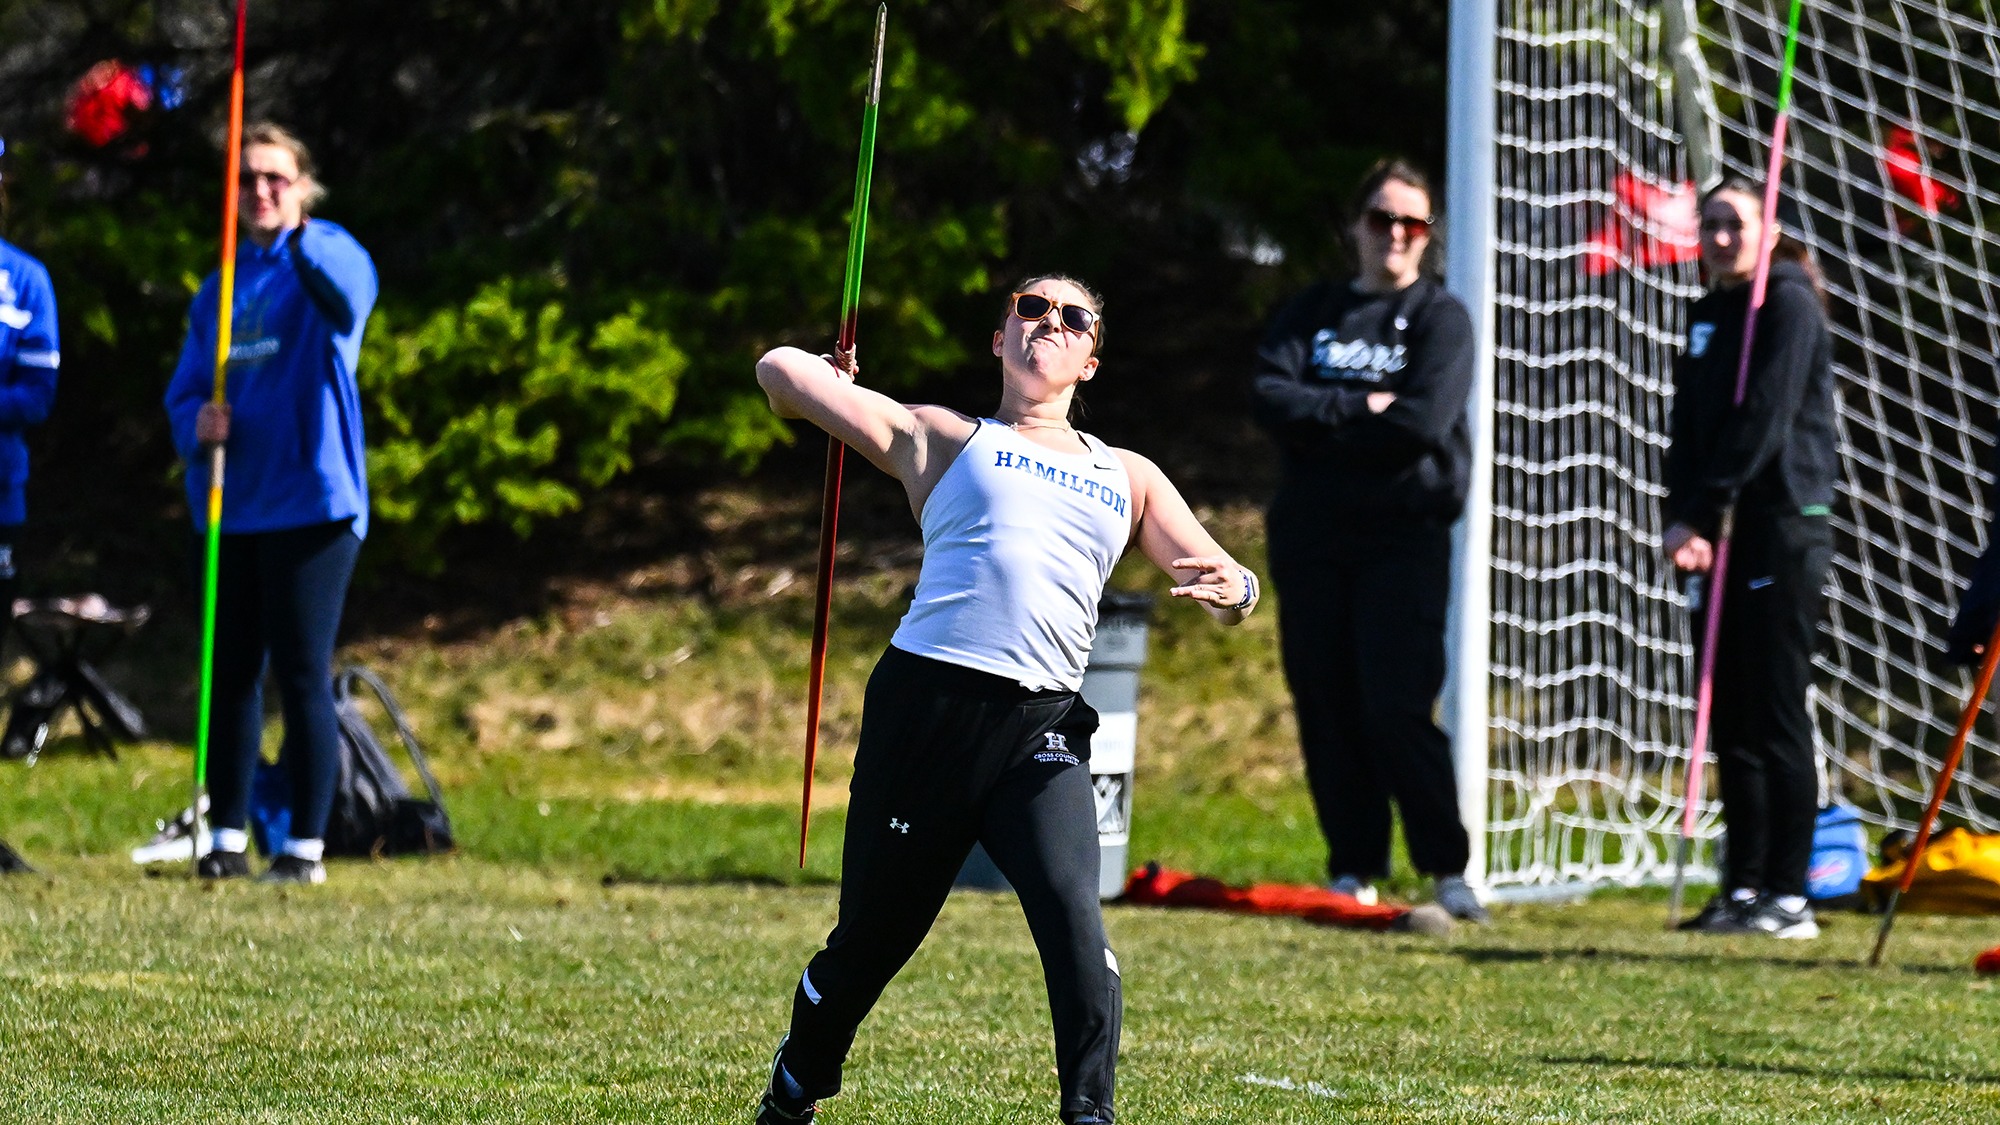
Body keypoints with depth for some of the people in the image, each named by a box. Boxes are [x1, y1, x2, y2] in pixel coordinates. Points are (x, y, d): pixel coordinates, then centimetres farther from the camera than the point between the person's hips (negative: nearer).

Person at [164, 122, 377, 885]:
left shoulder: (325, 258, -3)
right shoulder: (219, 288, 15)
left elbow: (348, 290, -28)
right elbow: (183, 393, 14)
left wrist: (302, 238, -47)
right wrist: (196, 423, -9)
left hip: (310, 502, -6)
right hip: (230, 506, 6)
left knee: (301, 676, -5)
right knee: (231, 674, 7)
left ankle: (306, 845, 0)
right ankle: (227, 837, 13)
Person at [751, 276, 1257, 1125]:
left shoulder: (1129, 480, 24)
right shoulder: (944, 440, 16)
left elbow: (1230, 590, 19)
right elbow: (780, 371, 15)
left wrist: (1229, 590, -5)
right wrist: (824, 398, 38)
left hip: (1044, 732, 2)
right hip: (927, 703, -2)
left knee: (1073, 916, -23)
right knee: (872, 936, 6)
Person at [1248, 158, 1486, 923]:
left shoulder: (1441, 319, 3)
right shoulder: (1309, 314, 15)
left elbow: (1423, 422, -12)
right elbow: (1269, 399, -1)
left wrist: (1319, 424, -6)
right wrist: (1360, 409, -11)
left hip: (1405, 537, -4)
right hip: (1310, 538, 4)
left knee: (1398, 708, -14)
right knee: (1326, 710, 3)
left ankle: (1448, 871, -8)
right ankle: (1352, 872, 10)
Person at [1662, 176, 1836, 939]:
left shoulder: (1788, 305, -7)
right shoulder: (1708, 316, 17)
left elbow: (1762, 420, -16)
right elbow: (1689, 426, 12)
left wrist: (1701, 513, -17)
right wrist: (1682, 518, -4)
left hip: (1783, 530, -8)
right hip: (1721, 535, 8)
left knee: (1776, 716, -8)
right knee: (1729, 718, 7)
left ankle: (1789, 896, -7)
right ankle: (1744, 886, 12)